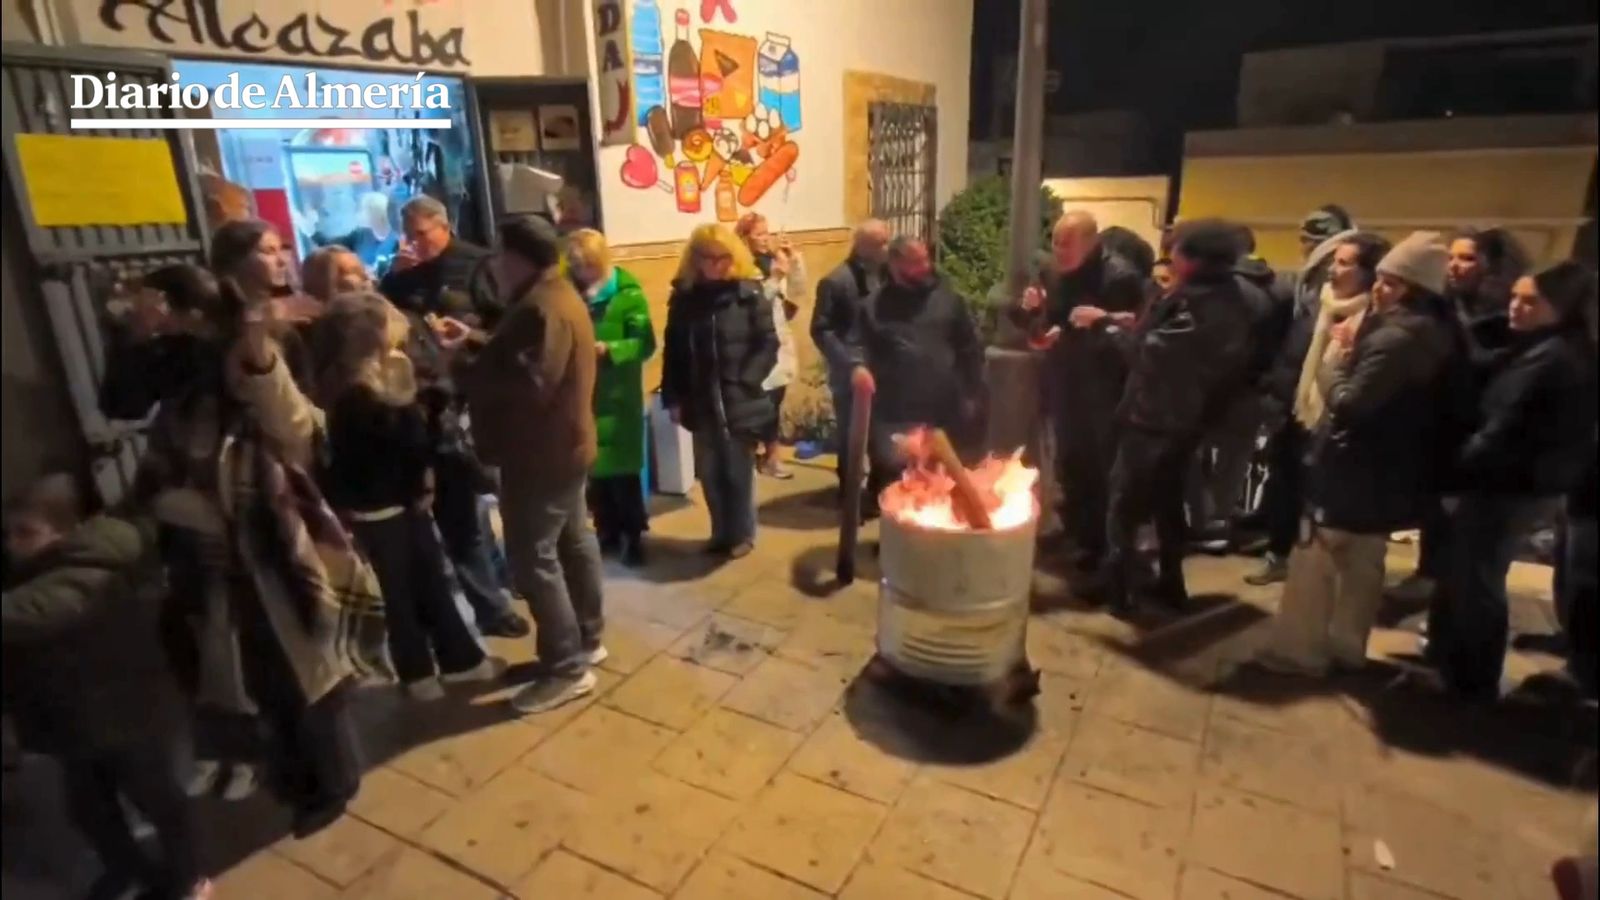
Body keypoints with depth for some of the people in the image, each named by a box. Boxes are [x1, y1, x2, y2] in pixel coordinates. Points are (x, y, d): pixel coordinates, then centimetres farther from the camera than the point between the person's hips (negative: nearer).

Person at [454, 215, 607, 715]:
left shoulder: (542, 309, -21)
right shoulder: (556, 297, 13)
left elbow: (527, 384, -31)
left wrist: (463, 368, -20)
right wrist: (480, 346, 2)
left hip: (540, 452, -11)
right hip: (562, 444, 11)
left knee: (533, 558, -5)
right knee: (573, 541, 17)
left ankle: (567, 669, 3)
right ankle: (586, 640, 31)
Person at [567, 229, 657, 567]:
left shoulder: (627, 292, -6)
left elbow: (644, 343, -11)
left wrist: (607, 349, -24)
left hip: (619, 395, -4)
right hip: (583, 393, 4)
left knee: (624, 469, 0)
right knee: (594, 467, 10)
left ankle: (633, 536, 13)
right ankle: (608, 530, 26)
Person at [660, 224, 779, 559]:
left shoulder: (749, 292, -6)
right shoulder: (683, 296, 4)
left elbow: (768, 345, -7)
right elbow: (673, 350, 5)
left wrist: (744, 383, -16)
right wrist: (673, 397, 1)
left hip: (739, 402, -3)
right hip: (701, 403, 3)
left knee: (738, 472, 9)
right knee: (709, 473, 12)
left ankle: (742, 535, 27)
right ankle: (721, 533, 30)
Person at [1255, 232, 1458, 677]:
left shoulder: (1395, 337, -24)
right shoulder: (1437, 333, 8)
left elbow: (1347, 403, -27)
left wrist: (1336, 353, -13)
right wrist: (1353, 350, 0)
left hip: (1353, 469, -10)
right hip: (1390, 472, 10)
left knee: (1314, 561, 1)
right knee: (1362, 563, 19)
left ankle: (1299, 650, 10)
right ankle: (1346, 646, 30)